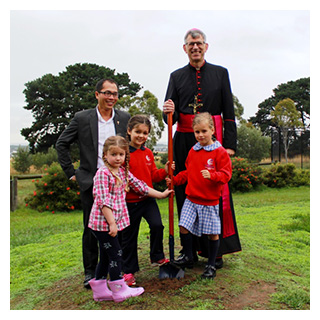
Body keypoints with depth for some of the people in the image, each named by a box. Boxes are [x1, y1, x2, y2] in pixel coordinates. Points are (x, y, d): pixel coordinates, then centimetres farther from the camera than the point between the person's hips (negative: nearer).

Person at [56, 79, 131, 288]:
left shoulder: (125, 119, 5)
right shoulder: (82, 118, 0)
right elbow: (62, 144, 7)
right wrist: (71, 172, 2)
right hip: (91, 182, -1)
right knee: (91, 229, 5)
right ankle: (90, 272, 20)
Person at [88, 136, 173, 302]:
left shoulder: (123, 171, 10)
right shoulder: (103, 173, -16)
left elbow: (139, 185, 17)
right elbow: (103, 201, -21)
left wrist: (161, 194, 20)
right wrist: (112, 223, -23)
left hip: (114, 221, 9)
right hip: (104, 222, -9)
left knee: (106, 257, 15)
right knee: (115, 254, 0)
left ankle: (100, 290, 28)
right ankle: (119, 290, 13)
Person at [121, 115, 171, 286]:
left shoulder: (148, 153, 6)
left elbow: (153, 175, 11)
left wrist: (165, 171, -5)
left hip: (147, 199, 4)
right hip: (130, 201, -4)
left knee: (157, 225, -11)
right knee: (129, 235, 7)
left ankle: (157, 257, 15)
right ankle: (128, 270, 24)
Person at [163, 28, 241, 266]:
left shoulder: (220, 73, 10)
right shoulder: (176, 76, 12)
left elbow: (229, 111, 5)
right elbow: (171, 116, 9)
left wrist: (230, 143, -4)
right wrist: (169, 112, -15)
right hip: (184, 141, 2)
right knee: (186, 193, 3)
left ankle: (216, 250, 11)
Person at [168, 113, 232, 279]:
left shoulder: (220, 152, -7)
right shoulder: (193, 151, 9)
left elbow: (226, 174, -12)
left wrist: (212, 175, -29)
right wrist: (175, 179, 10)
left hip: (210, 201, -4)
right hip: (191, 198, 4)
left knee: (212, 233, 4)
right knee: (183, 227, -1)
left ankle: (211, 265, 23)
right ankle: (188, 258, 21)